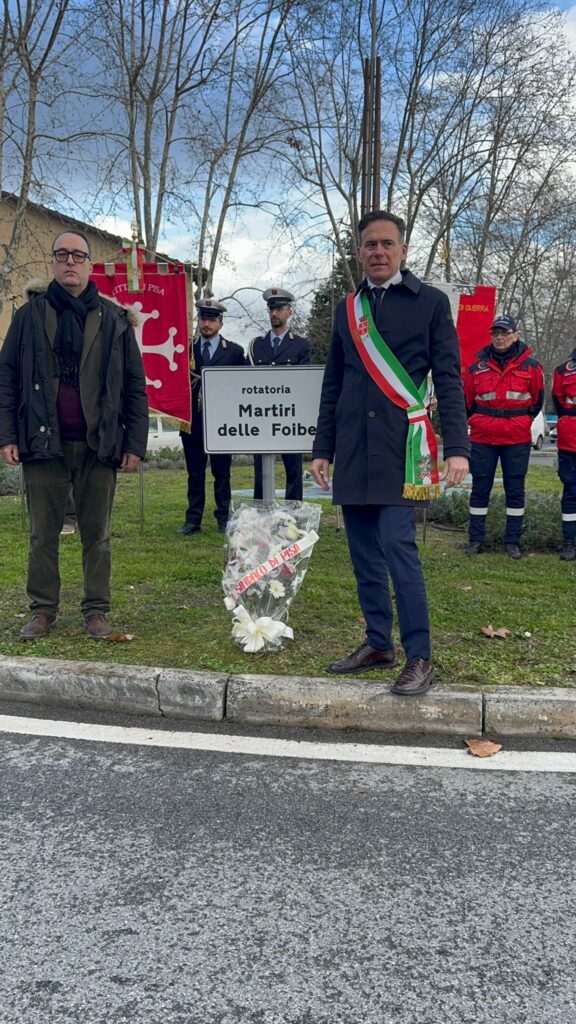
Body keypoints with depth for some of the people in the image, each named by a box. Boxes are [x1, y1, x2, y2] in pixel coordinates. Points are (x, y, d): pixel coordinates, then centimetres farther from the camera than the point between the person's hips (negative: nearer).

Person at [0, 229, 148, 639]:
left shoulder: (114, 319, 6)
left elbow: (135, 385, 6)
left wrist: (135, 442, -1)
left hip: (98, 446, 0)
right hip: (43, 443, 0)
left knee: (97, 533, 7)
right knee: (43, 534, 7)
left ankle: (97, 610, 18)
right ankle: (43, 609, 19)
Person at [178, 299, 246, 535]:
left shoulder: (234, 351, 5)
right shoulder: (186, 349, 9)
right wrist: (186, 370, -10)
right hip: (193, 422, 2)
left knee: (222, 474, 4)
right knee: (195, 474, 6)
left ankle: (223, 519, 12)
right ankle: (193, 520, 11)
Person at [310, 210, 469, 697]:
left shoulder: (430, 302, 4)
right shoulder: (347, 309, 15)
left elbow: (449, 379, -1)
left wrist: (456, 447, -10)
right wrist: (323, 448, 14)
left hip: (401, 447, -5)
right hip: (353, 451, 5)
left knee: (398, 546, -12)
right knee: (365, 552, 7)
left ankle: (419, 657, -3)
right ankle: (378, 644, 19)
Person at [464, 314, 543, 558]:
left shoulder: (530, 366, 1)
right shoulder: (477, 366, 3)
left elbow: (537, 400, 12)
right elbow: (467, 401, 13)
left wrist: (522, 422, 11)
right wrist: (478, 422, 10)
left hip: (517, 439, 0)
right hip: (482, 438, 1)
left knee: (515, 489, 4)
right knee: (480, 487, 4)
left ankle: (513, 541, 12)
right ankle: (476, 539, 13)